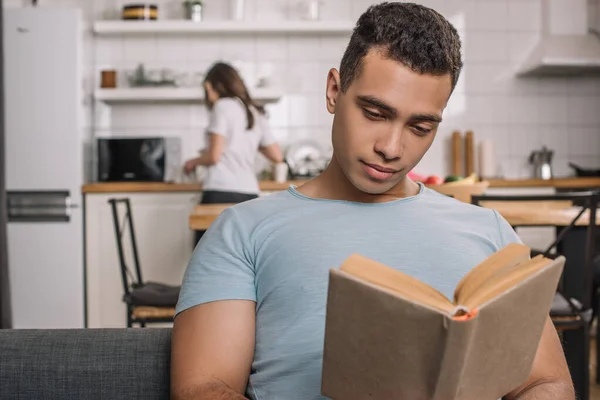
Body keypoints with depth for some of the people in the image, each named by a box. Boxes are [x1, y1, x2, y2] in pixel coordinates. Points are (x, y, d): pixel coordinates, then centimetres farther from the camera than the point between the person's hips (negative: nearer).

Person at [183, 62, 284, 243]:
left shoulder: (223, 106, -2)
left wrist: (194, 162, 11)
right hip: (249, 194, 6)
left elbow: (214, 156, -8)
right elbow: (277, 156, 18)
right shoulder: (256, 113, 16)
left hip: (221, 193, -6)